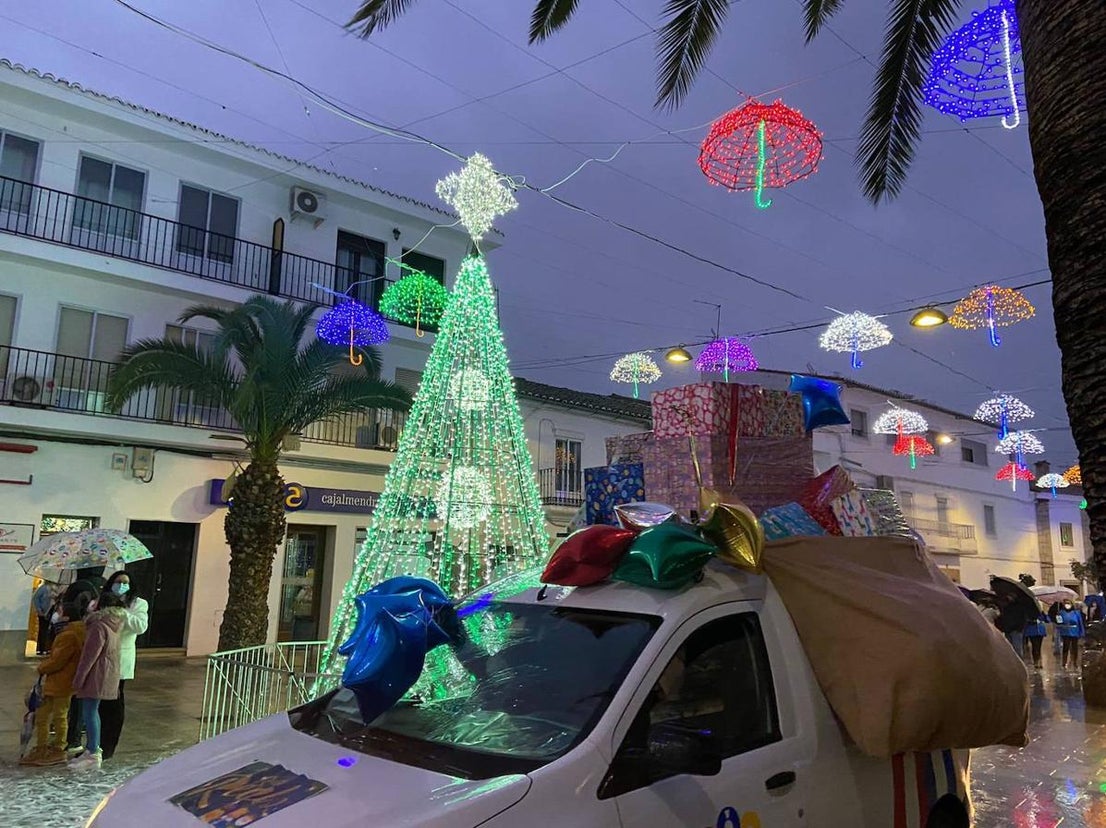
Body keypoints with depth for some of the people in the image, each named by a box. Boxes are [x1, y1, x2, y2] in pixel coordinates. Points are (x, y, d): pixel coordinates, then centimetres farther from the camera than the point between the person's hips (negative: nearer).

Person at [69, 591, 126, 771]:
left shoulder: (99, 627, -18)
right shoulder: (112, 625, 10)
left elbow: (90, 655, -18)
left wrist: (78, 679, -14)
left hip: (97, 675, -10)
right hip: (107, 674, 10)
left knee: (89, 712, -5)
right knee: (92, 711, 18)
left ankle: (93, 756, -1)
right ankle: (92, 750, 26)